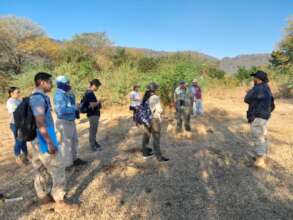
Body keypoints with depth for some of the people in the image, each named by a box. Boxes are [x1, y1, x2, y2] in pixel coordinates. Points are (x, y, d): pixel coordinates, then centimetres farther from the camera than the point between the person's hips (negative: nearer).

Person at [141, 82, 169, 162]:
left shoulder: (145, 97, 6)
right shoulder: (155, 98, -16)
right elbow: (159, 110, -17)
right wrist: (161, 110, 4)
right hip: (154, 119, -8)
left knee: (146, 135, 16)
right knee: (156, 138, -4)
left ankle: (145, 152, 29)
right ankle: (159, 157, 1)